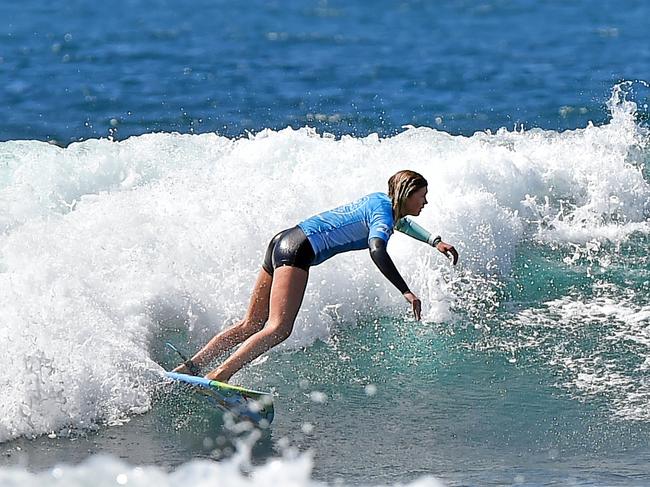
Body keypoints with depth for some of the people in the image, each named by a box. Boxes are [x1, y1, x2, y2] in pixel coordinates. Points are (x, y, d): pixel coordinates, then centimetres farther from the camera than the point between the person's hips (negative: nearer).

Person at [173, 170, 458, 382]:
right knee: (278, 328, -21)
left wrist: (435, 242, 44)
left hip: (282, 242, 10)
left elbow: (400, 222, 47)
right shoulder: (383, 213, -6)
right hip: (299, 249, -10)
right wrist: (405, 291, -30)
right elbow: (377, 251, -26)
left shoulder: (381, 201, 22)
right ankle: (220, 376, -33)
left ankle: (190, 367, 5)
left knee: (251, 325, 10)